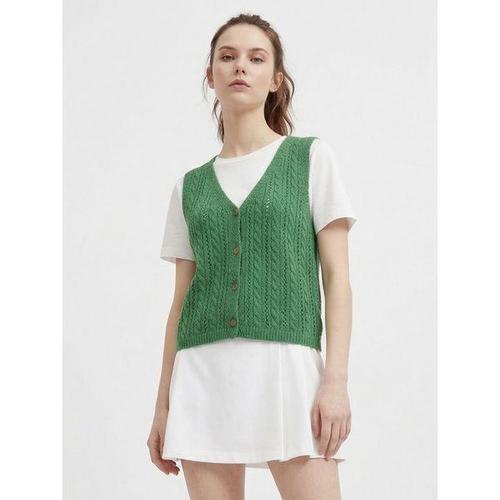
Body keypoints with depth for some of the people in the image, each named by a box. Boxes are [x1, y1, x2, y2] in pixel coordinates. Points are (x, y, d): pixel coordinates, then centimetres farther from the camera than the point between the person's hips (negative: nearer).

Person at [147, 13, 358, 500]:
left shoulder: (311, 158, 8)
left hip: (287, 364, -3)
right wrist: (163, 404, 13)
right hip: (203, 370, 3)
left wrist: (336, 378, -8)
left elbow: (336, 276, 2)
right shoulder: (190, 187, 16)